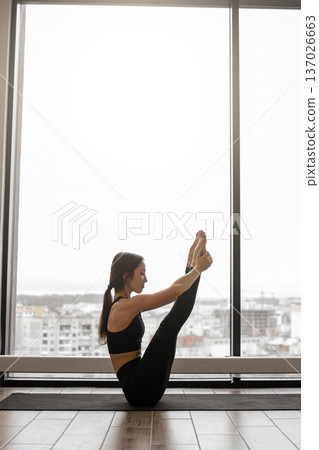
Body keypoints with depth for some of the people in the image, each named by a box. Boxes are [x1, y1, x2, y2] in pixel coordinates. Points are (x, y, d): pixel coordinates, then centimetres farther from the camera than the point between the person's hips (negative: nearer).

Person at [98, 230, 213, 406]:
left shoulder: (128, 306, 12)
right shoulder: (125, 306, -17)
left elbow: (174, 292, 17)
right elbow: (175, 290, -21)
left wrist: (191, 265, 14)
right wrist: (198, 268, -7)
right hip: (140, 388, -9)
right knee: (169, 326, -12)